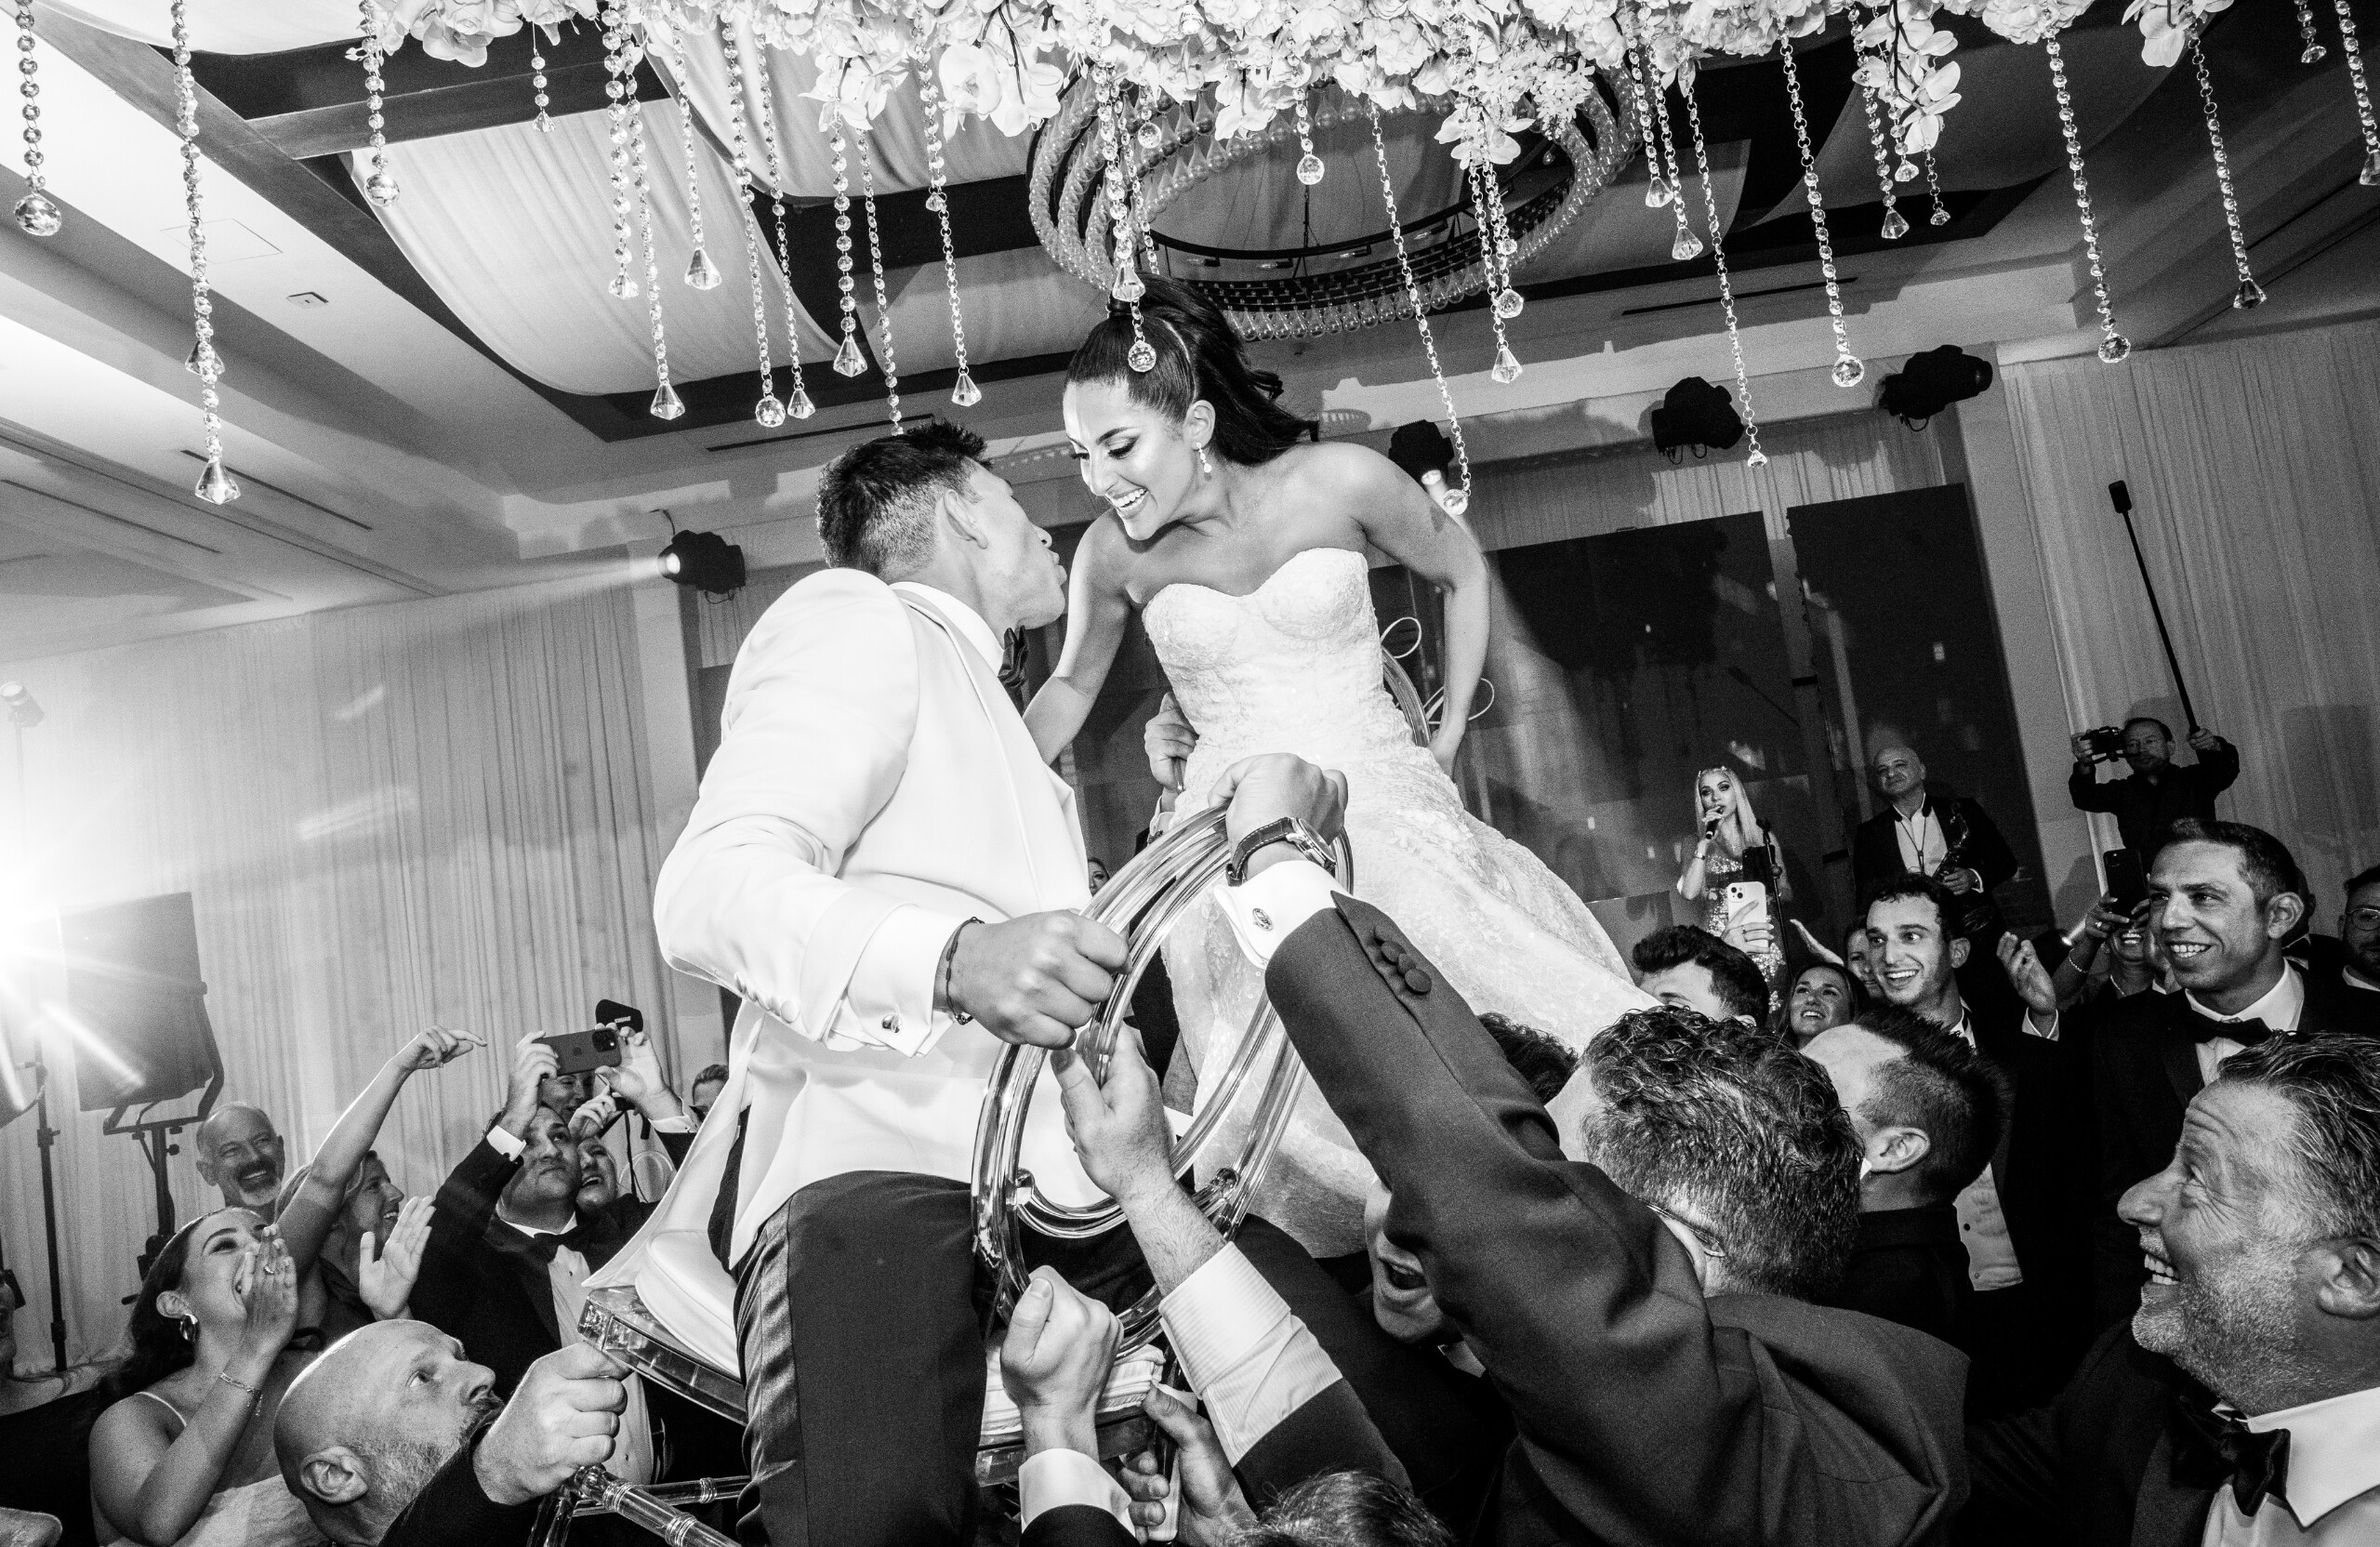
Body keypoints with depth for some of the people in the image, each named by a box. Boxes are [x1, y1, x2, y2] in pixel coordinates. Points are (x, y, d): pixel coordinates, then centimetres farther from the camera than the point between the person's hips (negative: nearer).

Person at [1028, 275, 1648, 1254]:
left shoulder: (1337, 483, -9)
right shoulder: (1112, 553, -3)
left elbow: (1462, 575, 9)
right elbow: (1071, 686, 15)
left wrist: (1449, 735, 8)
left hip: (1382, 805, 0)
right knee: (1305, 1094, -8)